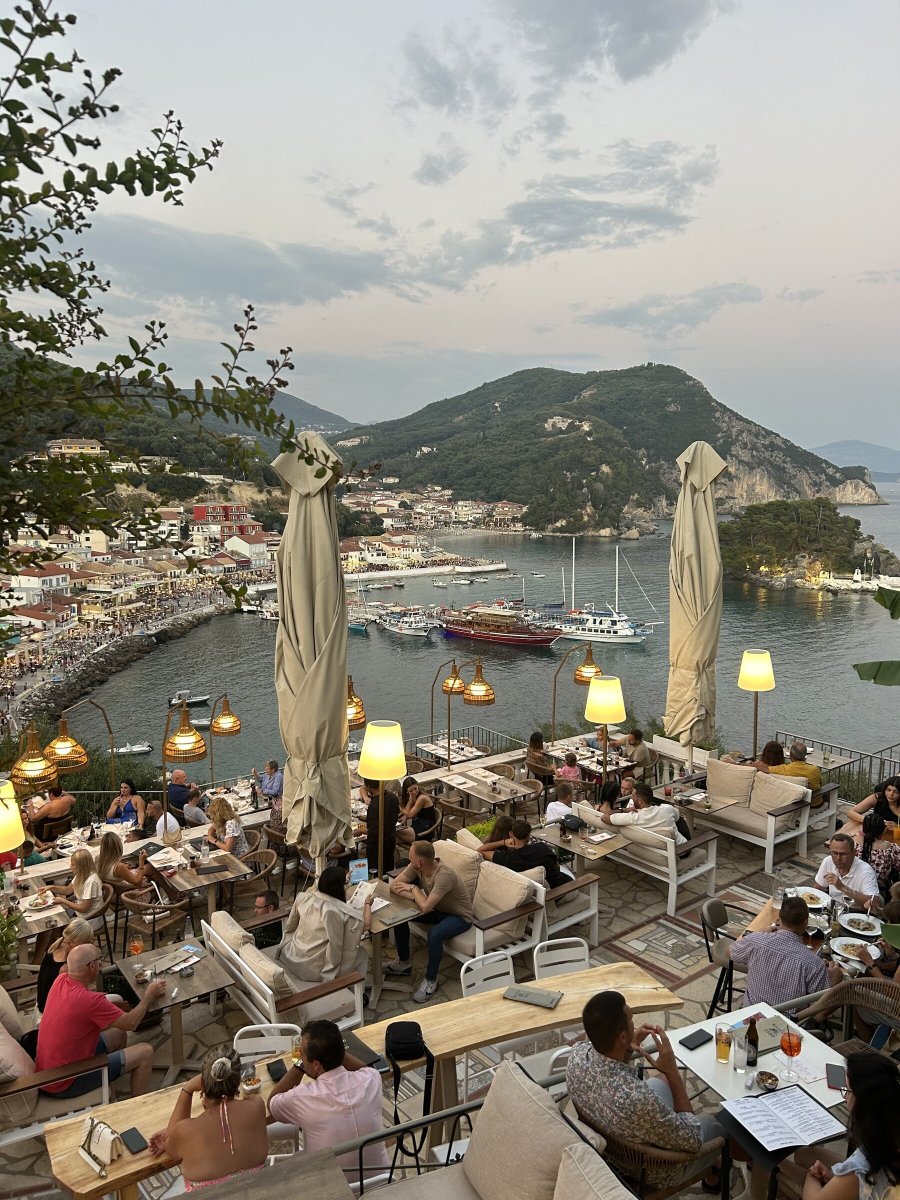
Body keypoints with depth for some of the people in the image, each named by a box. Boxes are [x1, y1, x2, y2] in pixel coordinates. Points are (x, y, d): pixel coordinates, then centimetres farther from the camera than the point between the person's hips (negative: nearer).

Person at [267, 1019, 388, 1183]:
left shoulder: (302, 1099, -27)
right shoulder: (371, 1079, -19)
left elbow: (272, 1102, -2)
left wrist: (299, 1065, -8)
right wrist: (333, 1050, -4)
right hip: (378, 1180, 3)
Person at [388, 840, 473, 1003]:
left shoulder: (444, 875, -37)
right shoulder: (416, 867, -15)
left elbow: (425, 907, -40)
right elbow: (394, 885, -9)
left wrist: (413, 888, -22)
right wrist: (415, 896, -24)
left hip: (459, 916, -8)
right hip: (438, 909, 8)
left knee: (434, 934, -35)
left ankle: (431, 980, -12)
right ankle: (403, 963, 14)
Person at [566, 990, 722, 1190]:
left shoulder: (578, 1053, -26)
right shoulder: (637, 1099, -46)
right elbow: (693, 1140, -27)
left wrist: (631, 1046, -15)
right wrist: (672, 1071, -26)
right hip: (647, 1171, -5)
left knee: (661, 1083, 29)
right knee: (713, 1122, 19)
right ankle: (711, 1174, 49)